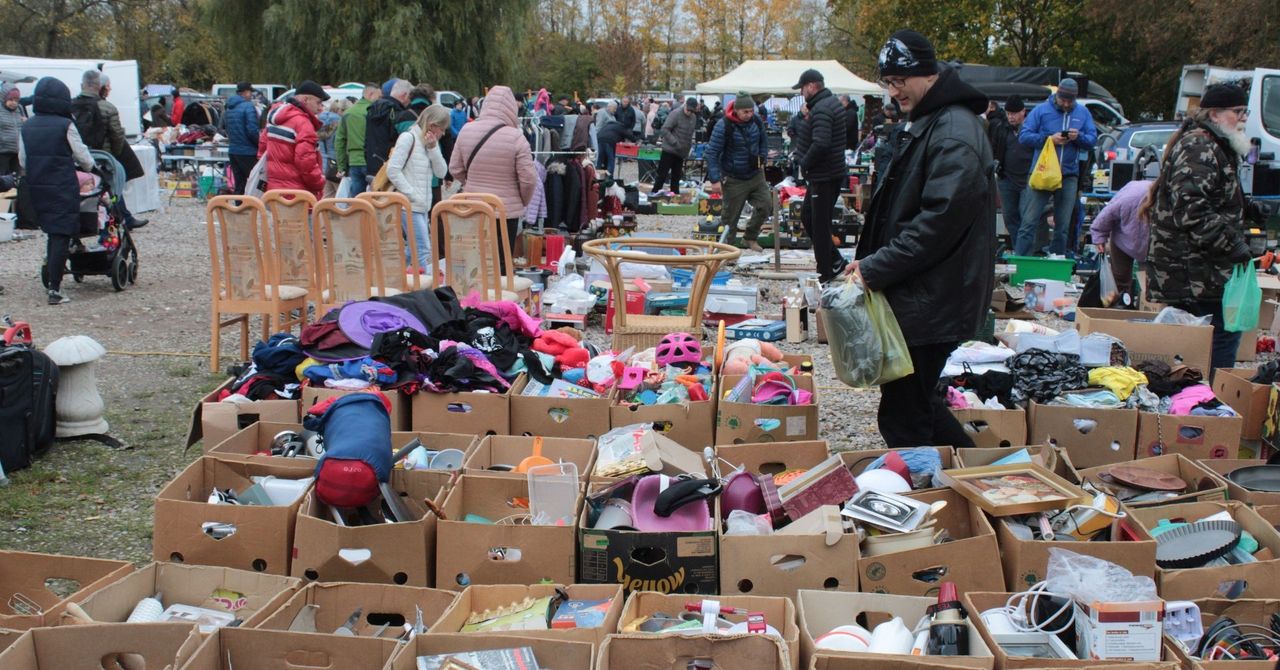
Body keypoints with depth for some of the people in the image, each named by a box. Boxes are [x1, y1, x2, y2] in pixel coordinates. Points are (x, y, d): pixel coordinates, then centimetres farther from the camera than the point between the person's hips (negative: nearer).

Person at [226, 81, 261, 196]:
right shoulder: (249, 106, -13)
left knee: (239, 185, 12)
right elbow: (252, 130, -19)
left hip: (233, 151, 8)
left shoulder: (229, 108, 12)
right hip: (248, 152, -8)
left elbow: (228, 130, 18)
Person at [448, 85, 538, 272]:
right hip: (507, 210, -4)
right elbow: (528, 178, -14)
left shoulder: (466, 130, -2)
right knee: (501, 263, 4)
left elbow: (455, 169, 5)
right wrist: (523, 201, 5)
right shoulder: (515, 137, -15)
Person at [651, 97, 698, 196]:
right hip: (670, 150, -7)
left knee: (676, 177, 12)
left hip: (681, 152, 7)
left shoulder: (693, 117, 9)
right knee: (662, 175, -5)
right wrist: (675, 143, -22)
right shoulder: (676, 115, -14)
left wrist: (689, 147, 10)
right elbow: (665, 129, -17)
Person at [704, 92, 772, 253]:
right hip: (734, 179, -5)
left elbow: (764, 141, 18)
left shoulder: (757, 121, -2)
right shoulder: (724, 126, -19)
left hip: (756, 175, 5)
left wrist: (761, 159, 5)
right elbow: (712, 152, -18)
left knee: (766, 205, 0)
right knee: (730, 216, 1)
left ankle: (750, 237, 20)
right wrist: (715, 179, -22)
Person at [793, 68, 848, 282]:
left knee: (819, 224, -1)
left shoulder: (821, 109, -20)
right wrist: (807, 162, 12)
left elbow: (820, 144, -31)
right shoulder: (833, 103, 13)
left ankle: (824, 273, 8)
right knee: (807, 215, 20)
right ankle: (834, 260, 23)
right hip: (833, 171, 10)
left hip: (824, 176, -10)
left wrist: (804, 162, -15)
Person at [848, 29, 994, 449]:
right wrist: (873, 262, 12)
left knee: (902, 418, -4)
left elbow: (939, 221, -25)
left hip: (932, 303, -11)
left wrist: (876, 268, -20)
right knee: (915, 401, 20)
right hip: (920, 297, 11)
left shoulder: (954, 135, -18)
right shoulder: (925, 124, 16)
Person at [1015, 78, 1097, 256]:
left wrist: (1079, 137, -12)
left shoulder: (1083, 113, 10)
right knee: (1029, 222, -7)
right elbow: (1023, 136, -5)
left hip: (1069, 176, 3)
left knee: (1063, 226, 7)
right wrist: (1049, 139, -16)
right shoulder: (1041, 110, 0)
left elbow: (1092, 140, 9)